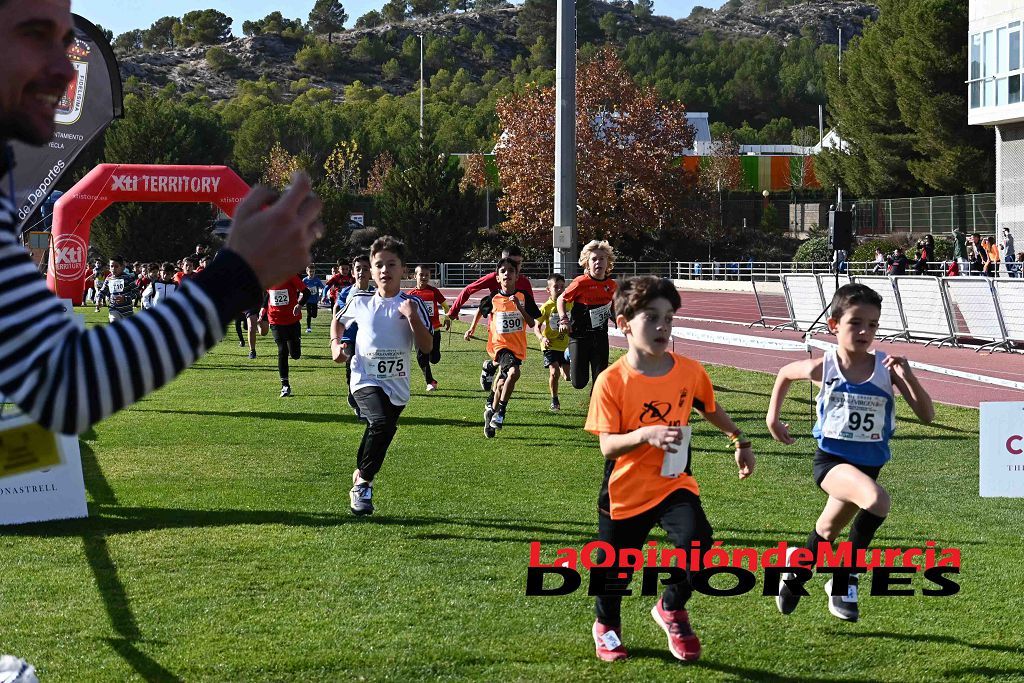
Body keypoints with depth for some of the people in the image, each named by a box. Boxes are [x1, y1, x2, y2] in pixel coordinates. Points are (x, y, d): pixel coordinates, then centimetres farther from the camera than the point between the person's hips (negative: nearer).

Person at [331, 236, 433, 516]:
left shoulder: (412, 304, -2)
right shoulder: (359, 302, 1)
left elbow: (427, 347, -9)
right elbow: (338, 321, 23)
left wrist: (412, 318, -20)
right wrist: (336, 344, 5)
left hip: (397, 386, 2)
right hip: (366, 379, -2)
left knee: (381, 435, 9)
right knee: (381, 423, -27)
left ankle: (360, 477, 36)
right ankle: (363, 484, -11)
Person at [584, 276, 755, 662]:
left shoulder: (689, 371, -6)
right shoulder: (612, 381, -17)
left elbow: (711, 409, 15)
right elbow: (607, 445, -20)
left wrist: (740, 442, 23)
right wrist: (647, 434, -36)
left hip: (674, 484, 2)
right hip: (626, 491, -2)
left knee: (696, 542, -24)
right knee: (614, 570, 11)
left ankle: (672, 610, 7)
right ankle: (606, 627, 46)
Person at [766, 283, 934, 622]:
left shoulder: (886, 368, -10)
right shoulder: (823, 368, -11)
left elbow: (926, 415, -13)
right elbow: (785, 373, 12)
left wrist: (907, 376, -26)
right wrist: (773, 417, 11)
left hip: (867, 464, 3)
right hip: (831, 460, -3)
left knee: (827, 532, 21)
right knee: (877, 499, -31)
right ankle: (846, 578, -12)